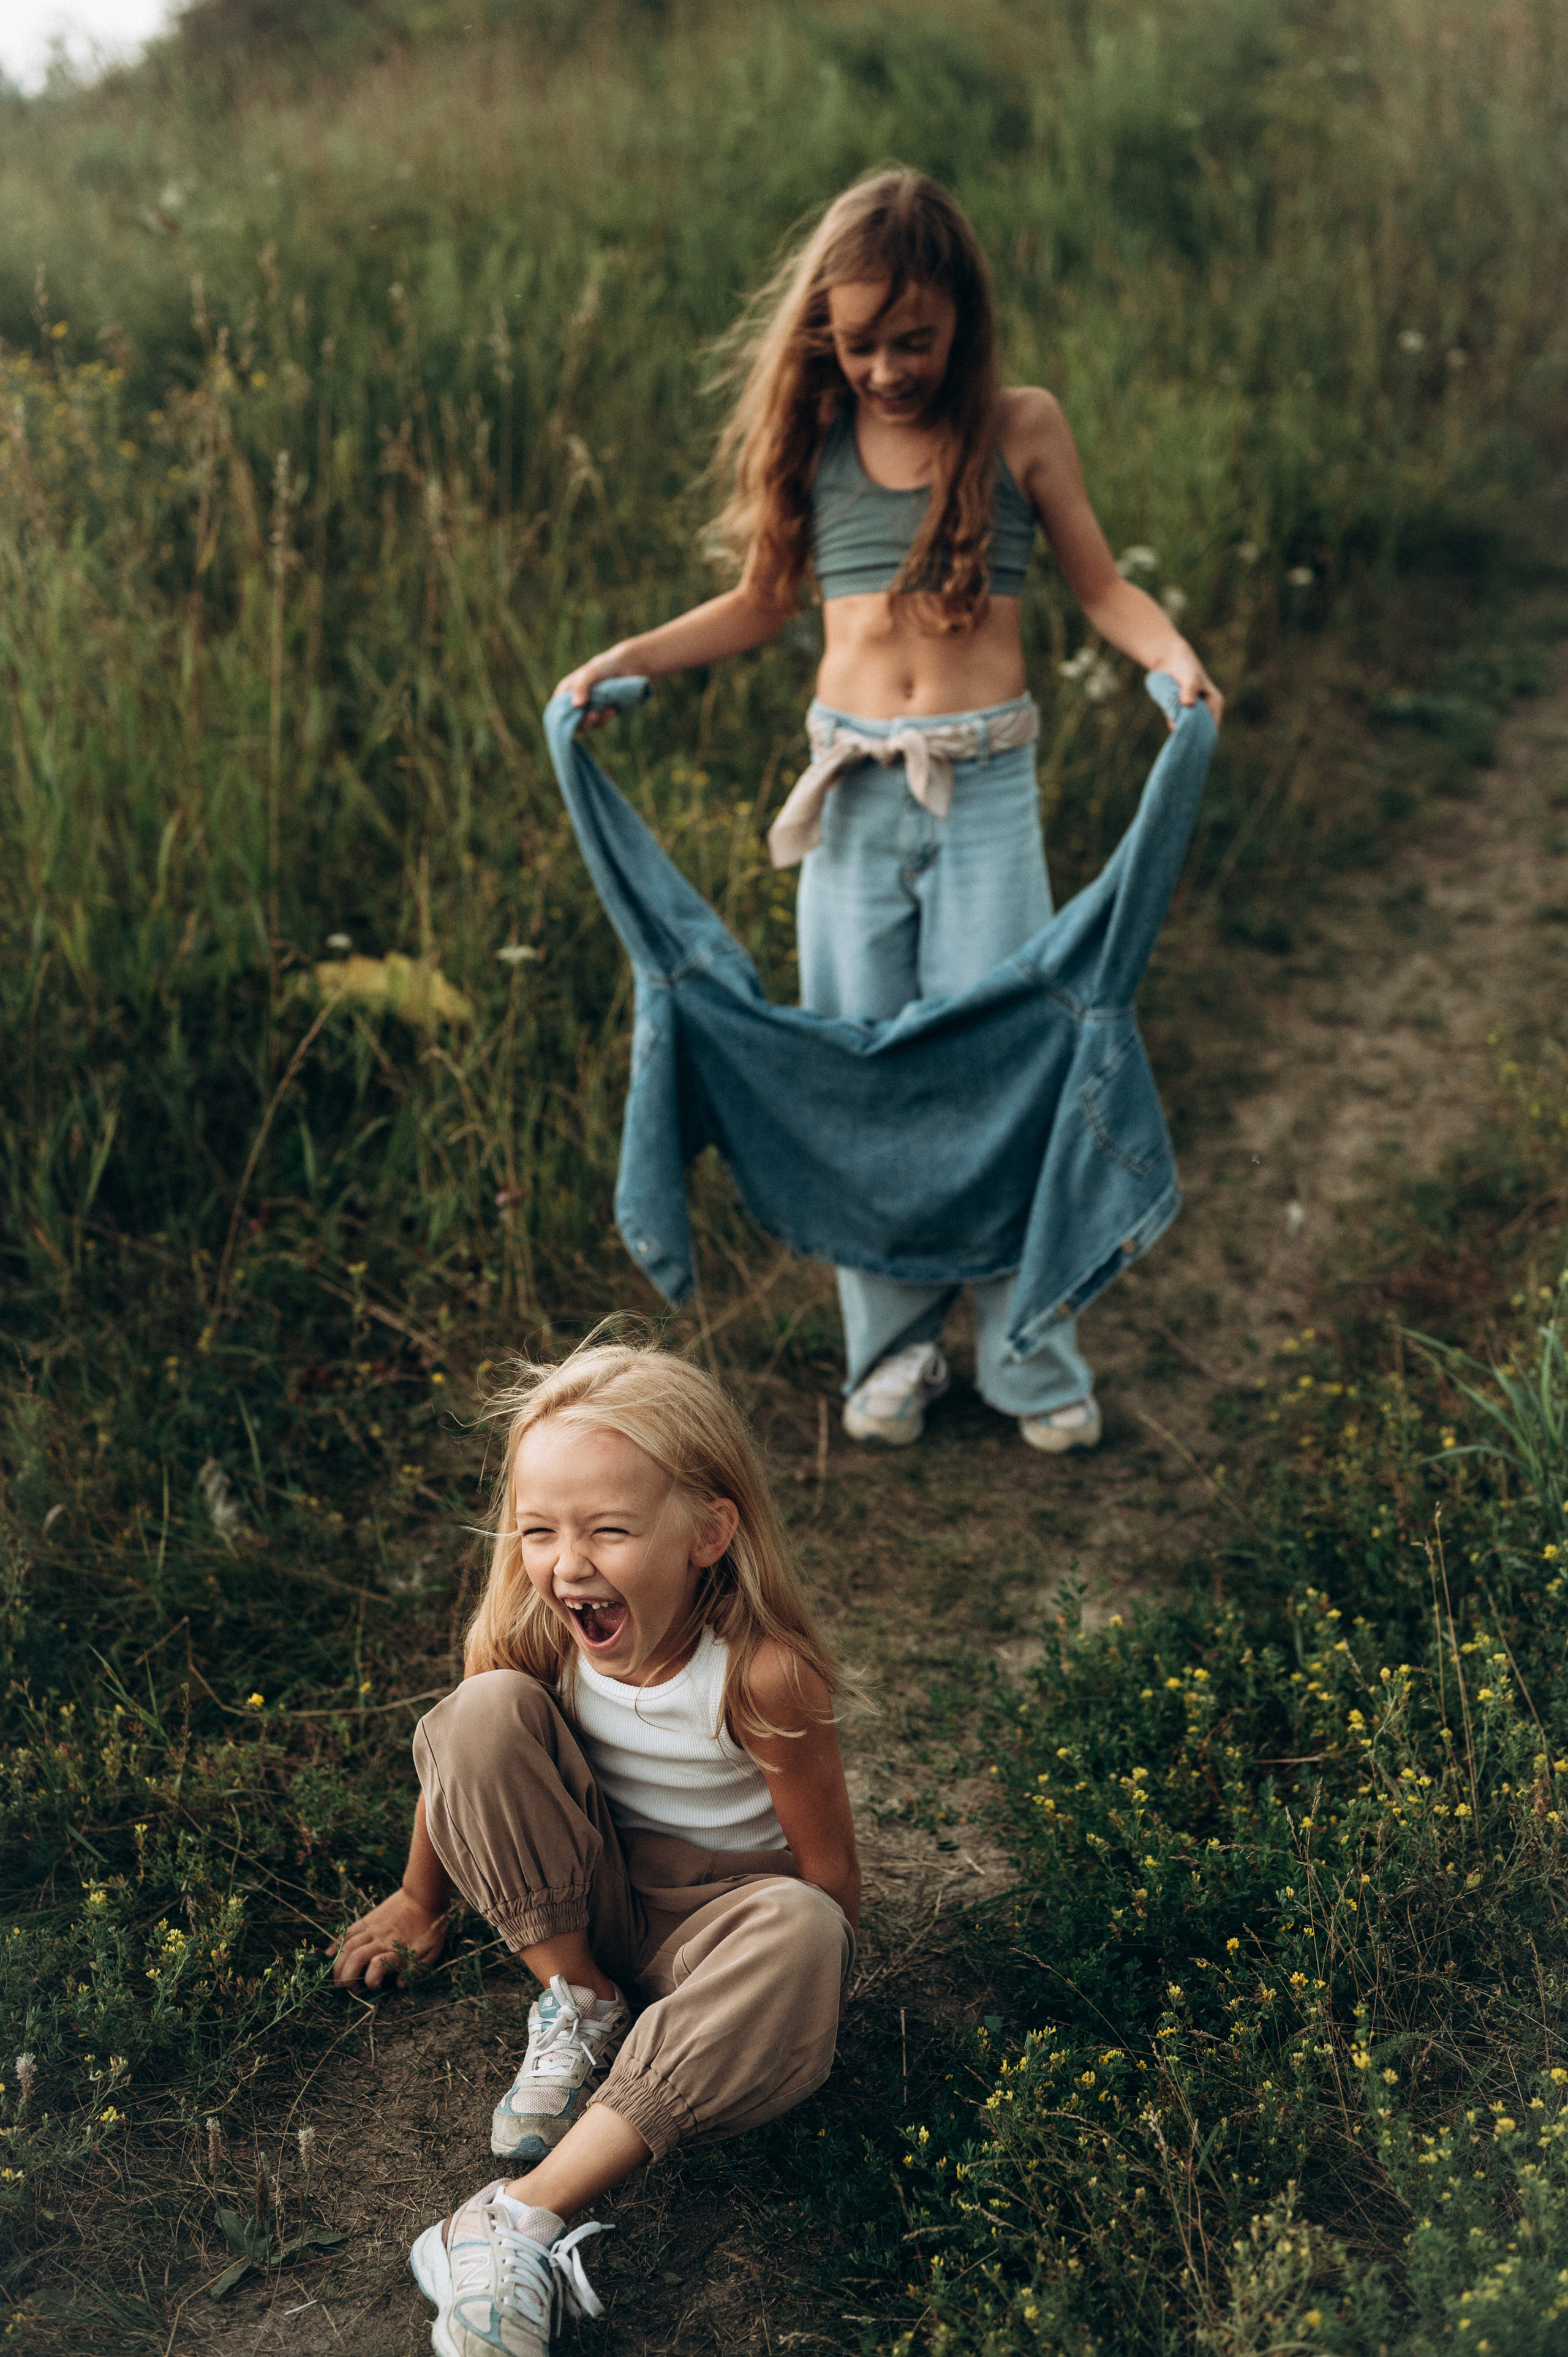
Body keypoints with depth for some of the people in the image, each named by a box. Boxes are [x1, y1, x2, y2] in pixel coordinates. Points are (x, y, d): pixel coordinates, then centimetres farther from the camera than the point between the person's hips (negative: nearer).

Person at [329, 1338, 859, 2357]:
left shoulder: (762, 1676, -29)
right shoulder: (531, 1636, -18)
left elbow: (829, 1871, -16)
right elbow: (456, 1768, 1)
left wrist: (801, 1983, -9)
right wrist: (421, 1905, 14)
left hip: (724, 1903, -2)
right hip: (579, 1894, 3)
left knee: (799, 1932, -39)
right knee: (487, 1712, -23)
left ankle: (529, 2214, -37)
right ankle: (578, 2002, -9)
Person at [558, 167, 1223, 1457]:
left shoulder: (1022, 427, 1)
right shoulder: (813, 434, 5)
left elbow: (1102, 586, 6)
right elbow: (765, 603, 16)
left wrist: (1175, 654, -14)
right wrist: (628, 658, 4)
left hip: (986, 784, -2)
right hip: (849, 788, 2)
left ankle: (1036, 1362, 13)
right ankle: (893, 1348, 22)